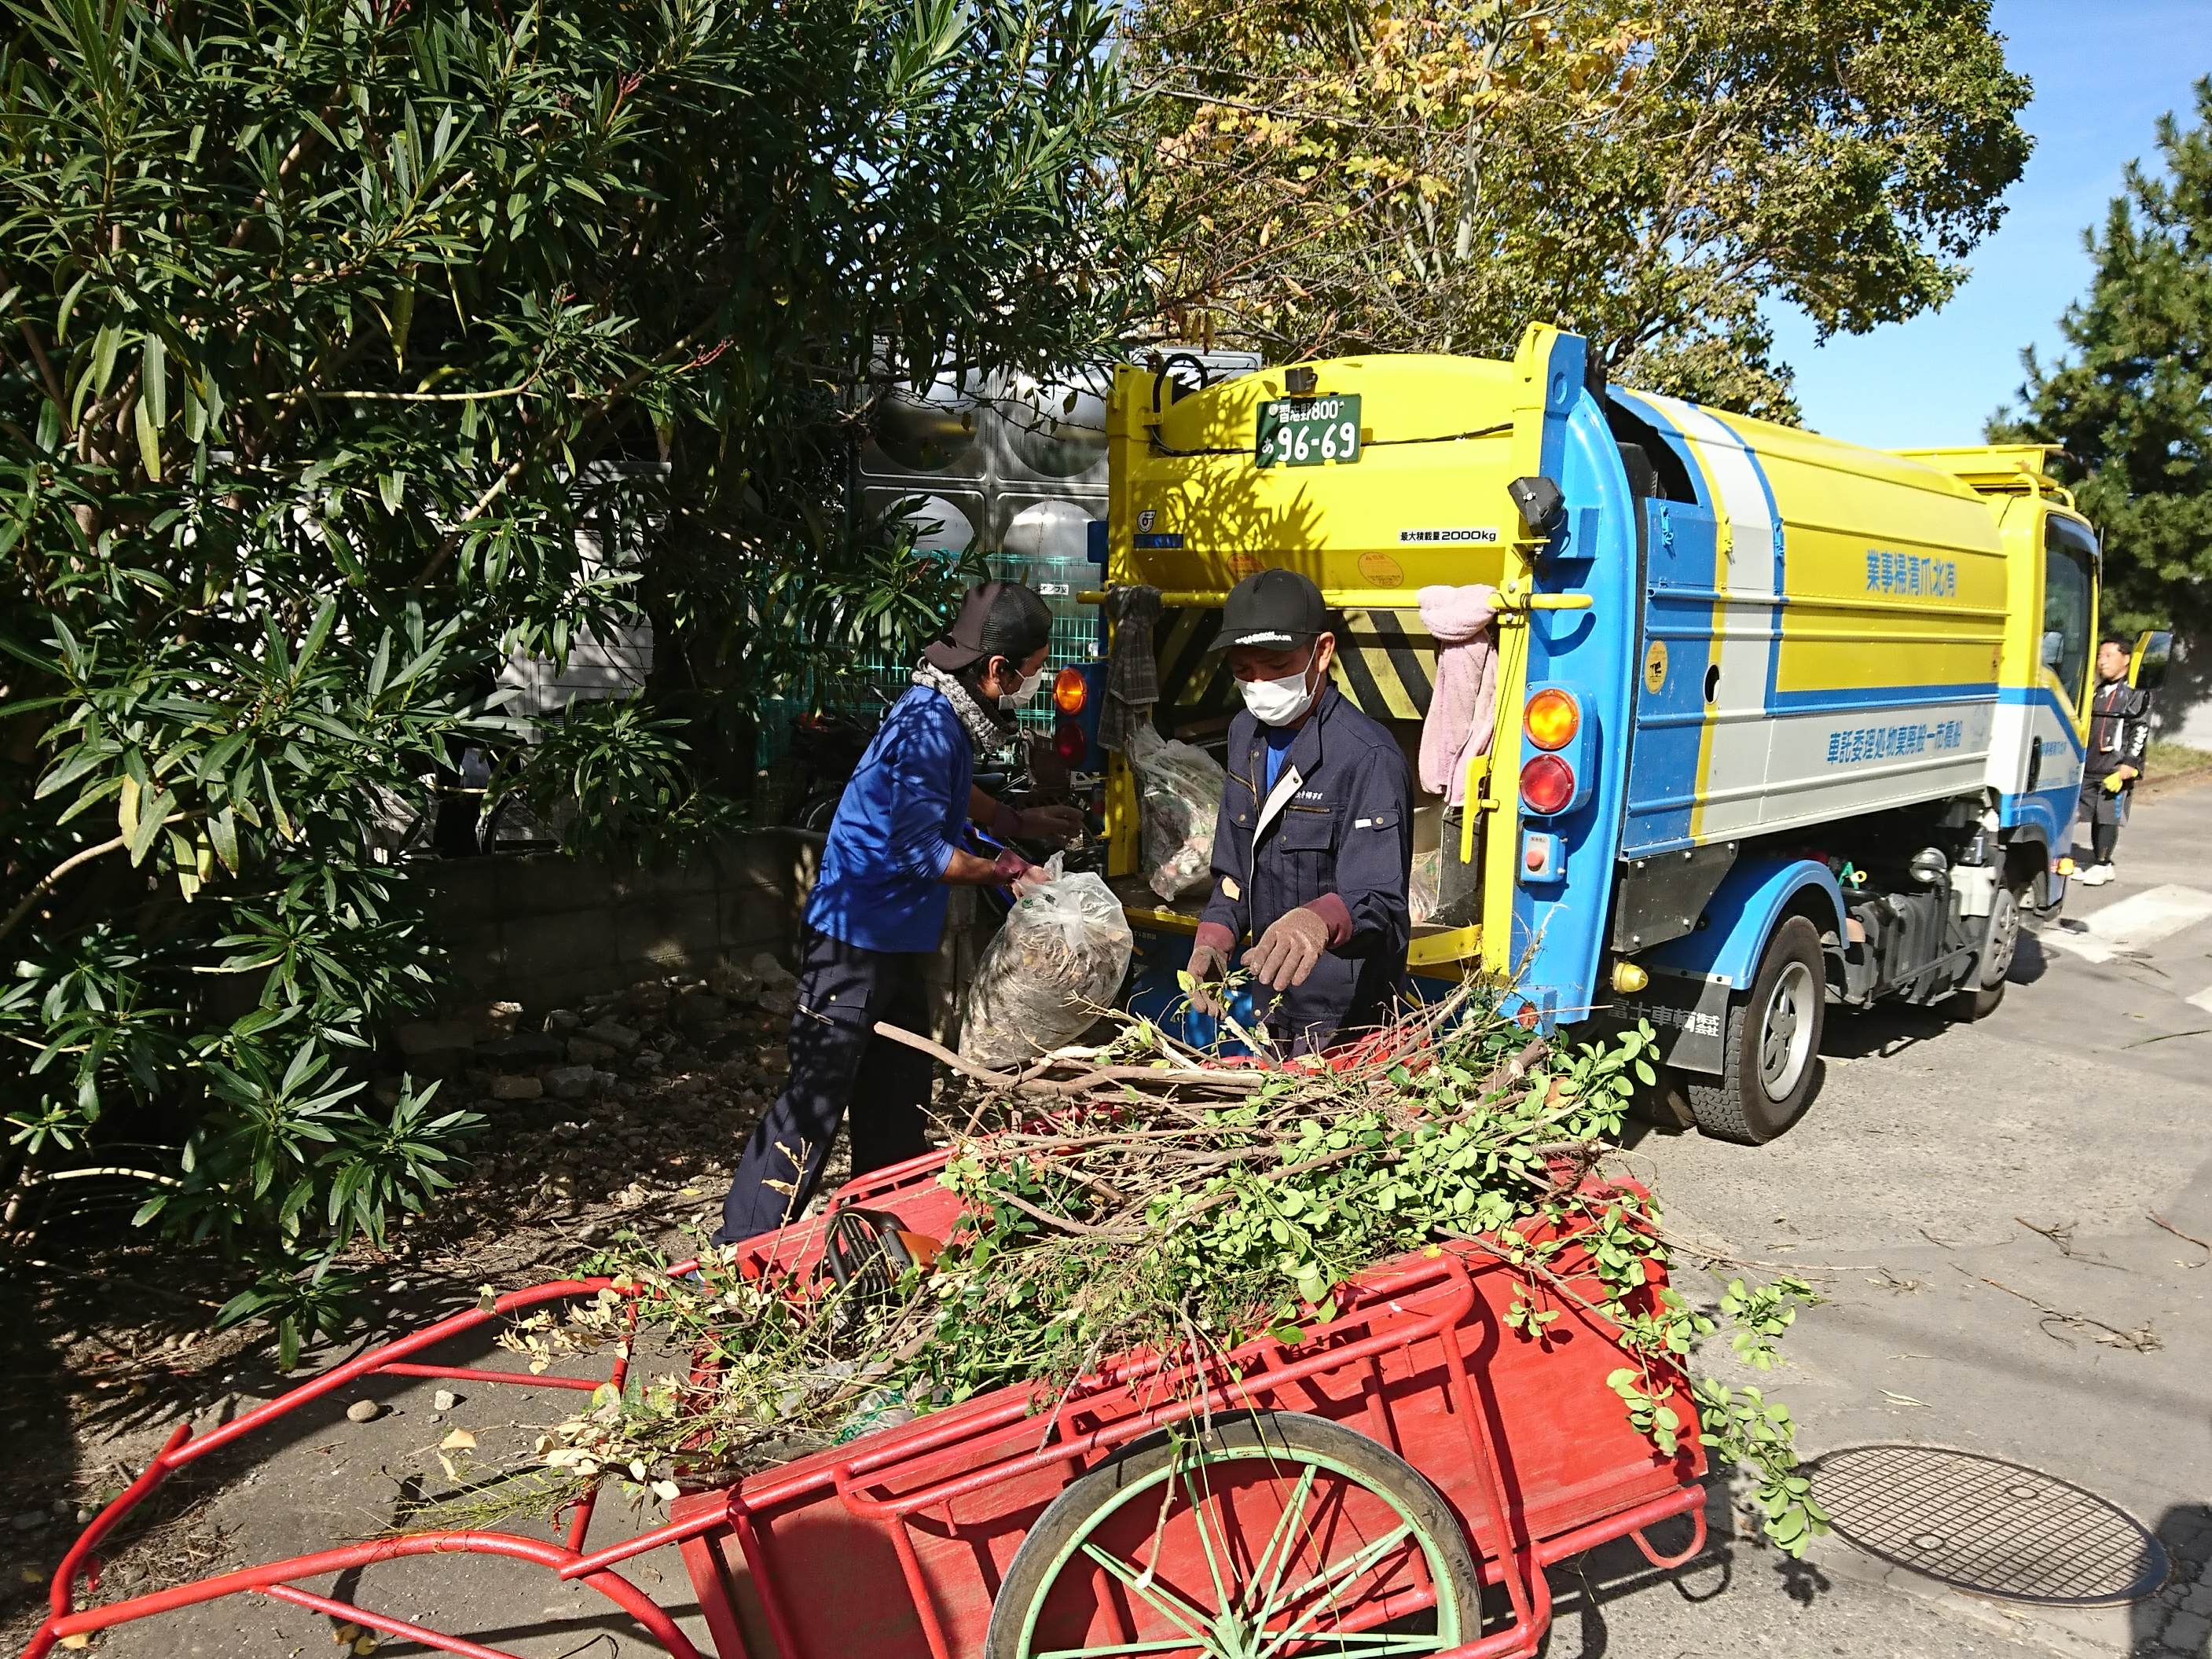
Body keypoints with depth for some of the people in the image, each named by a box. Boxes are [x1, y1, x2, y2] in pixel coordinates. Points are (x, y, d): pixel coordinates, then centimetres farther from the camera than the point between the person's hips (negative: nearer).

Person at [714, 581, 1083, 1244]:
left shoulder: (946, 716, 6)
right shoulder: (927, 728, -23)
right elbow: (922, 851, -22)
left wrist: (1019, 822, 24)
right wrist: (1001, 872, -8)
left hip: (896, 939, 10)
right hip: (856, 939, -10)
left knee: (897, 1096, 18)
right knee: (816, 1096, -5)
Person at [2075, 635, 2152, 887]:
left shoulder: (2136, 693, -3)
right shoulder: (2096, 692, 17)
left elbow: (2141, 731, -9)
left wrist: (2129, 764, -16)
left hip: (2116, 769, -7)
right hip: (2090, 767, 7)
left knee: (2108, 817, -5)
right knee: (2094, 817, 9)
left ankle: (2100, 865, 0)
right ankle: (2103, 865, 18)